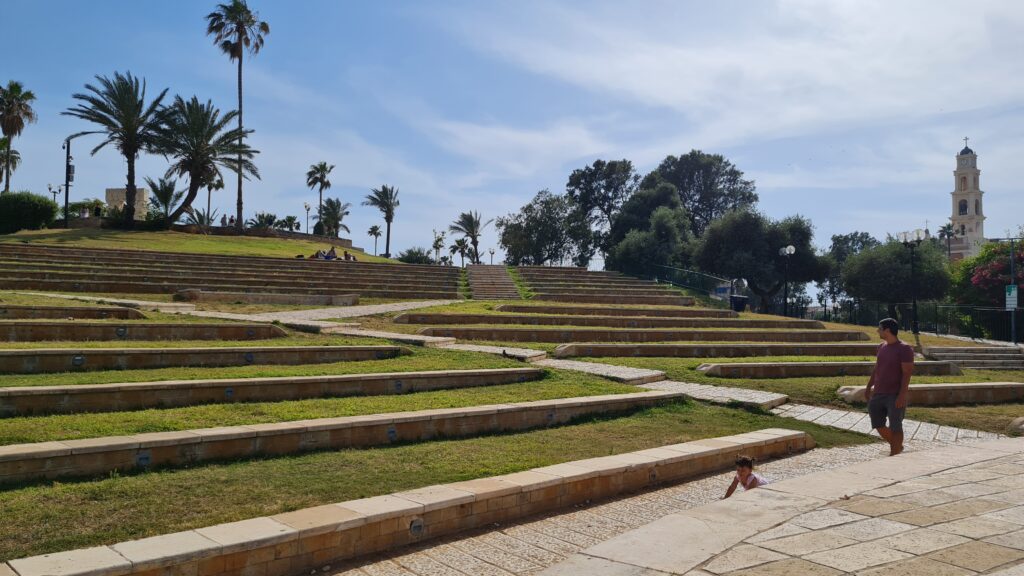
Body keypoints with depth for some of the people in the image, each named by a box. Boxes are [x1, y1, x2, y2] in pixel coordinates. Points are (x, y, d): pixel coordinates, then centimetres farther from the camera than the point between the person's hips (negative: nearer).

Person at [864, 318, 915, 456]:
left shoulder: (904, 349, -11)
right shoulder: (881, 346, 11)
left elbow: (907, 373, -16)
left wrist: (902, 395, -21)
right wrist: (869, 387, 16)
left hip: (895, 395, -7)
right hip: (878, 394, 7)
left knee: (895, 427, -1)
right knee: (878, 425, 10)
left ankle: (893, 456, 5)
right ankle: (897, 446, 29)